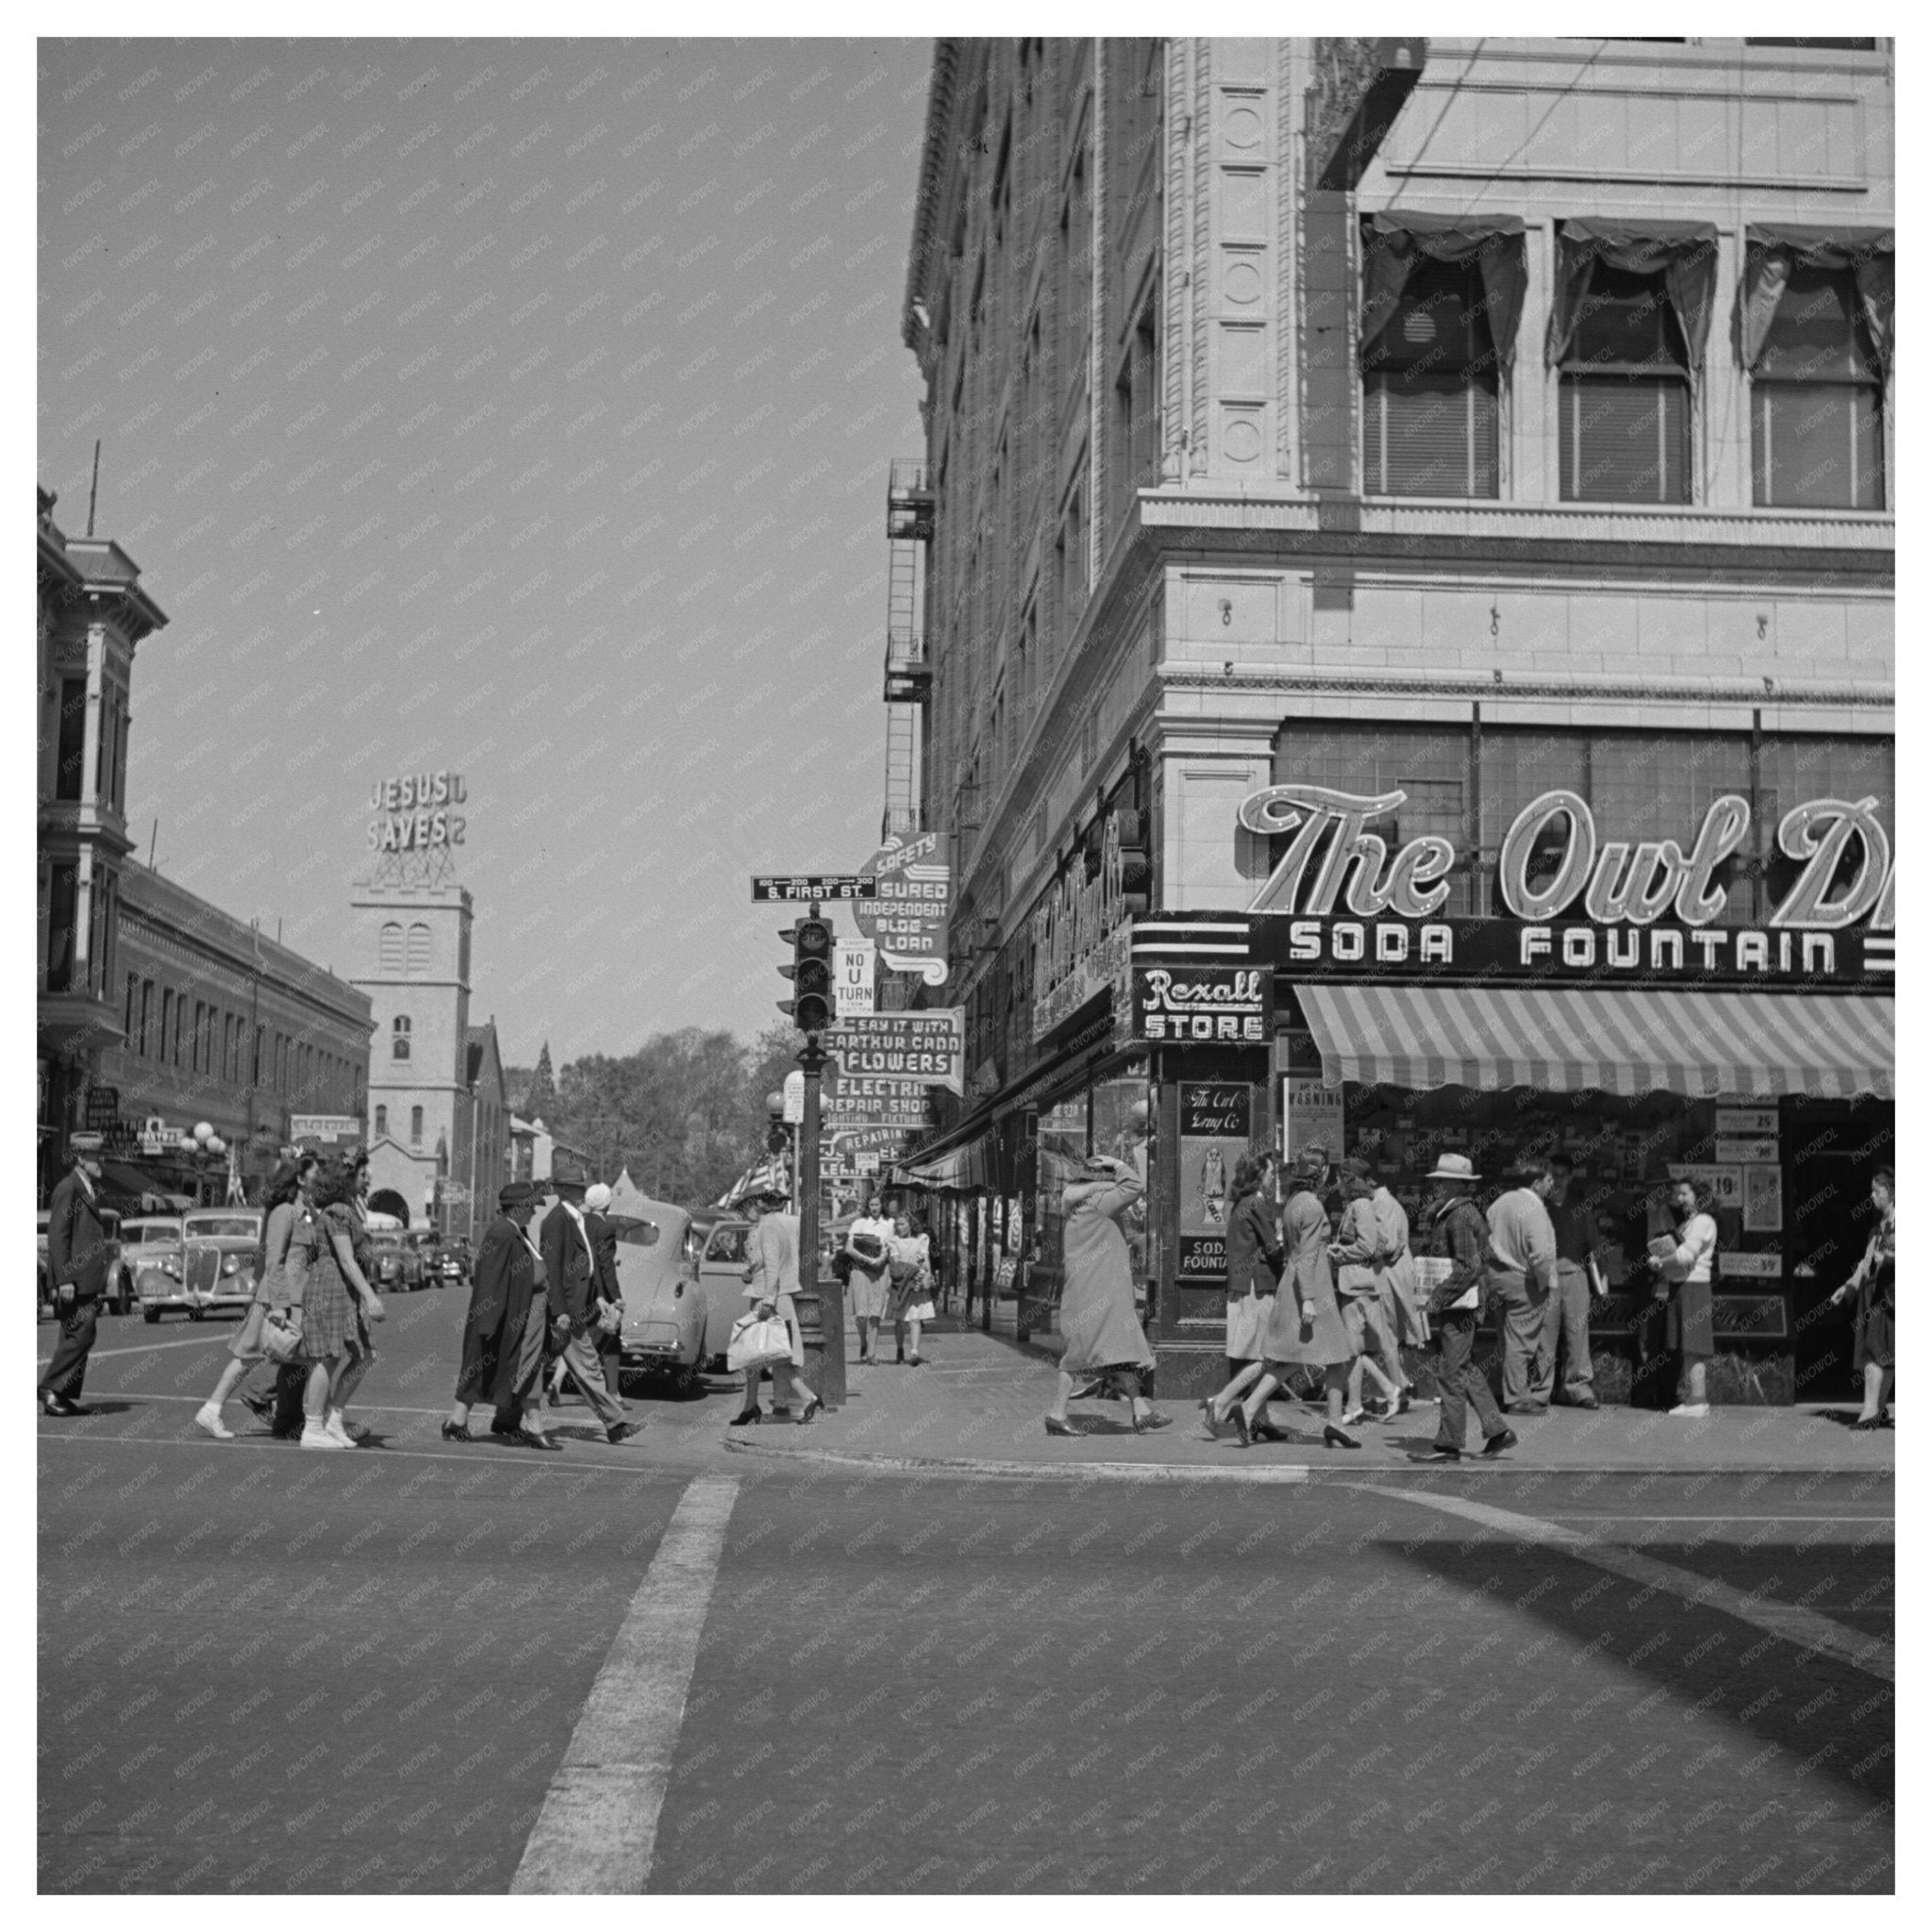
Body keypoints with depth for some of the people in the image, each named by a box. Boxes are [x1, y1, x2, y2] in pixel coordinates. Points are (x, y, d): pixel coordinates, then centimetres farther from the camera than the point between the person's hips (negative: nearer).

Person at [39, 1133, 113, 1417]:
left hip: (89, 1280, 9)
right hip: (74, 1278, -9)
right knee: (79, 1336, -11)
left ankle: (67, 1397, 13)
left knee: (79, 1338, 9)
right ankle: (49, 1390, -3)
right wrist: (64, 1279, -20)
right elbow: (57, 1236, -16)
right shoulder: (68, 1189, -11)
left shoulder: (90, 1189, 18)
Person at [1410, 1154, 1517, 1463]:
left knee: (1450, 1373, -6)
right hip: (1453, 1306, 10)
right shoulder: (1448, 1214, 16)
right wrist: (1437, 1298, 16)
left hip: (1459, 1305, -10)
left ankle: (1448, 1445, -2)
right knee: (1464, 1370, 15)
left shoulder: (1461, 1216, -15)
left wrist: (1438, 1298, -21)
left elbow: (1469, 1266, -21)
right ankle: (1497, 1430, 19)